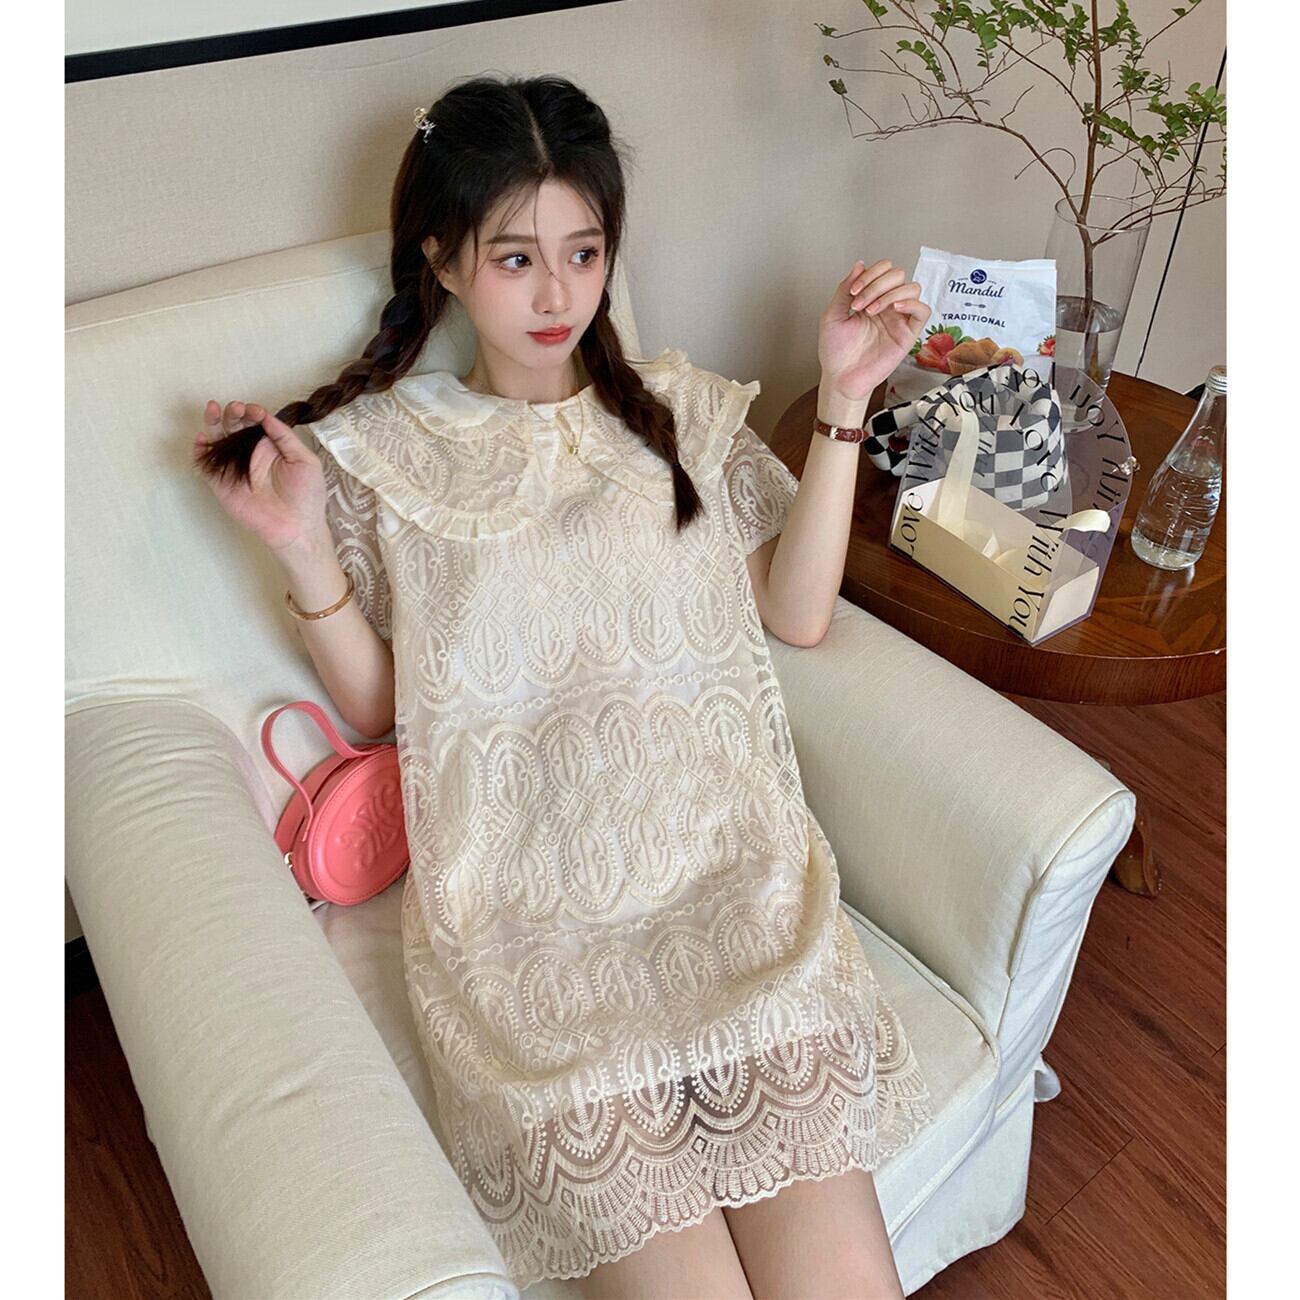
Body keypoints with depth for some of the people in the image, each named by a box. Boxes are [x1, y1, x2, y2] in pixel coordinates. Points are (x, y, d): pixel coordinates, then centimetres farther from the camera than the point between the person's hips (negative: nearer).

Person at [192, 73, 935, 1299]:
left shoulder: (681, 409, 12)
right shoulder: (382, 450, 8)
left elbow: (796, 613, 6)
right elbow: (377, 709, 11)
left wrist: (841, 401, 2)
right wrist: (304, 550, -3)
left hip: (729, 876, 2)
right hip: (522, 911, -1)